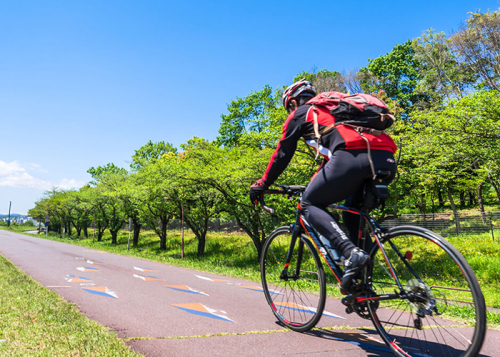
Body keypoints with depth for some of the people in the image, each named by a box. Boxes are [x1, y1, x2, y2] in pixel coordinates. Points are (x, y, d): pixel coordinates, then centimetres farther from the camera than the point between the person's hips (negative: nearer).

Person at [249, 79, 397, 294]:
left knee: (310, 204, 9)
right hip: (387, 160, 8)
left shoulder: (300, 114, 21)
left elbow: (282, 155, 22)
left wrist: (261, 185, 33)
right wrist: (316, 183, 56)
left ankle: (352, 253, -13)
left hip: (354, 157, -7)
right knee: (354, 213, 26)